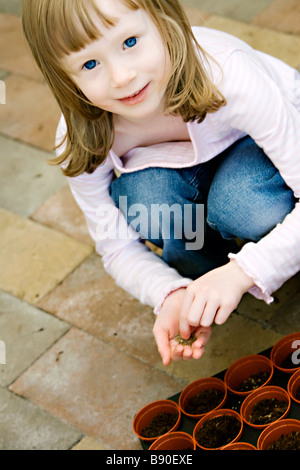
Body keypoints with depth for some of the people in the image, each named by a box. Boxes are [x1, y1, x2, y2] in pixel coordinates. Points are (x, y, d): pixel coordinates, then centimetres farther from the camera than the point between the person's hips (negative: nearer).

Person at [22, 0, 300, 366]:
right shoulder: (81, 143, -26)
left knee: (241, 203, -36)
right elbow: (119, 248, -13)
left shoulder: (228, 78, -38)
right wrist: (171, 295, -33)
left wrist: (239, 273, -43)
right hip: (179, 167, 3)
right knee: (141, 194, -32)